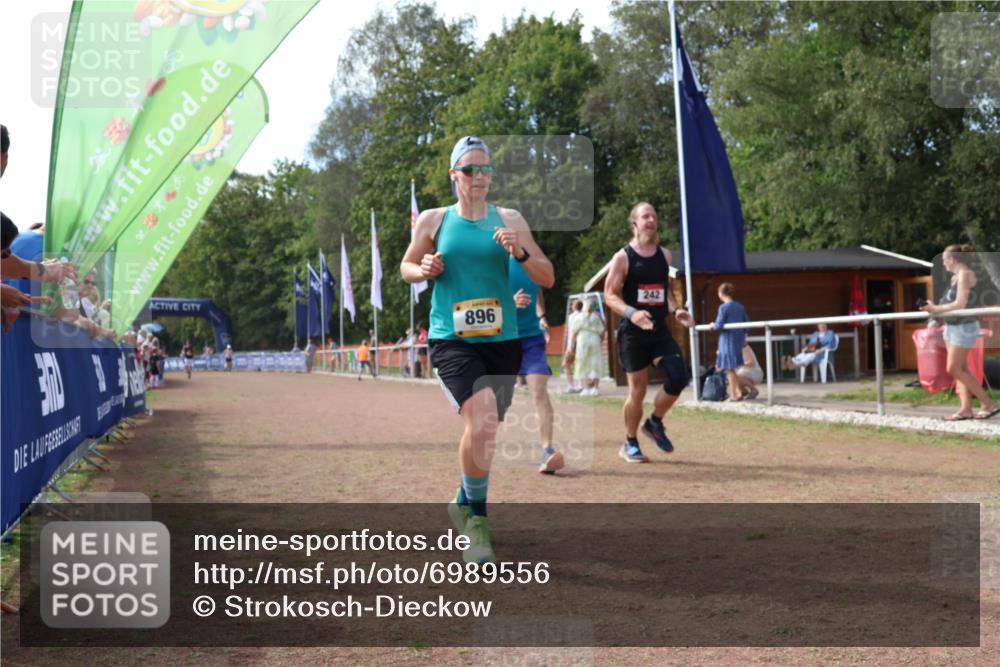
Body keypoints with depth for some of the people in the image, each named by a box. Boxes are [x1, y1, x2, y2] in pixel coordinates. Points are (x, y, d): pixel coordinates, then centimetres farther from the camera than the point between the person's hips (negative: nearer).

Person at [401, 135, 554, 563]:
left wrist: (520, 253, -14)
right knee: (483, 423, -24)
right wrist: (424, 270, -6)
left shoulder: (509, 220, 6)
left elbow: (548, 278, 5)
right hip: (451, 339, -3)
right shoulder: (434, 220, 4)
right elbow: (406, 267, 17)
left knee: (481, 429, 14)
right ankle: (477, 519, -4)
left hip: (502, 341, 3)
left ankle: (465, 504, 41)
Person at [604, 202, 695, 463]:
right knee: (638, 390, 0)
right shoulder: (623, 257, -6)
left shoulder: (665, 255, 11)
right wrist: (631, 313, -26)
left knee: (679, 377, -10)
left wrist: (675, 310, 0)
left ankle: (655, 422, 15)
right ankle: (630, 444, 18)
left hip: (660, 330, 5)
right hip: (633, 333, -5)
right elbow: (609, 295, -9)